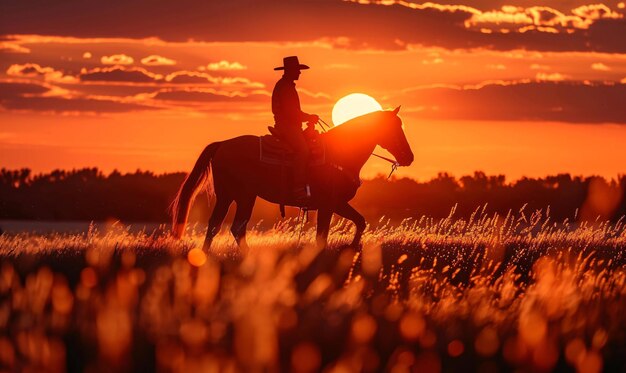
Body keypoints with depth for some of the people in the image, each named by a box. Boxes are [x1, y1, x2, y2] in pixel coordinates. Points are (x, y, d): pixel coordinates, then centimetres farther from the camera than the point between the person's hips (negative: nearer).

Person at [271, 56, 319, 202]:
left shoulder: (288, 86, 23)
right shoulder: (284, 86, -10)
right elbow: (290, 111, -18)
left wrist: (308, 118, 16)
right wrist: (310, 118, -8)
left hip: (290, 126, 11)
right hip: (286, 125, -11)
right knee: (302, 149, -28)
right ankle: (299, 188, -37)